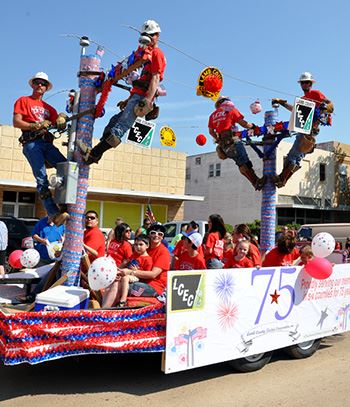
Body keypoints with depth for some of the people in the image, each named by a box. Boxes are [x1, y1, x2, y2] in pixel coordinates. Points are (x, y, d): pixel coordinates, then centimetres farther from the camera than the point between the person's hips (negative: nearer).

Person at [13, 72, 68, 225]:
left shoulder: (48, 107, 28)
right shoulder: (23, 101, 14)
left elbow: (59, 125, 16)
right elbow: (16, 122, 0)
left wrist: (61, 118, -7)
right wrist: (37, 125, -11)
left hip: (47, 142, 5)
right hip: (31, 143, -5)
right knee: (41, 178, -16)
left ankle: (65, 207, -8)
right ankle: (54, 214, -24)